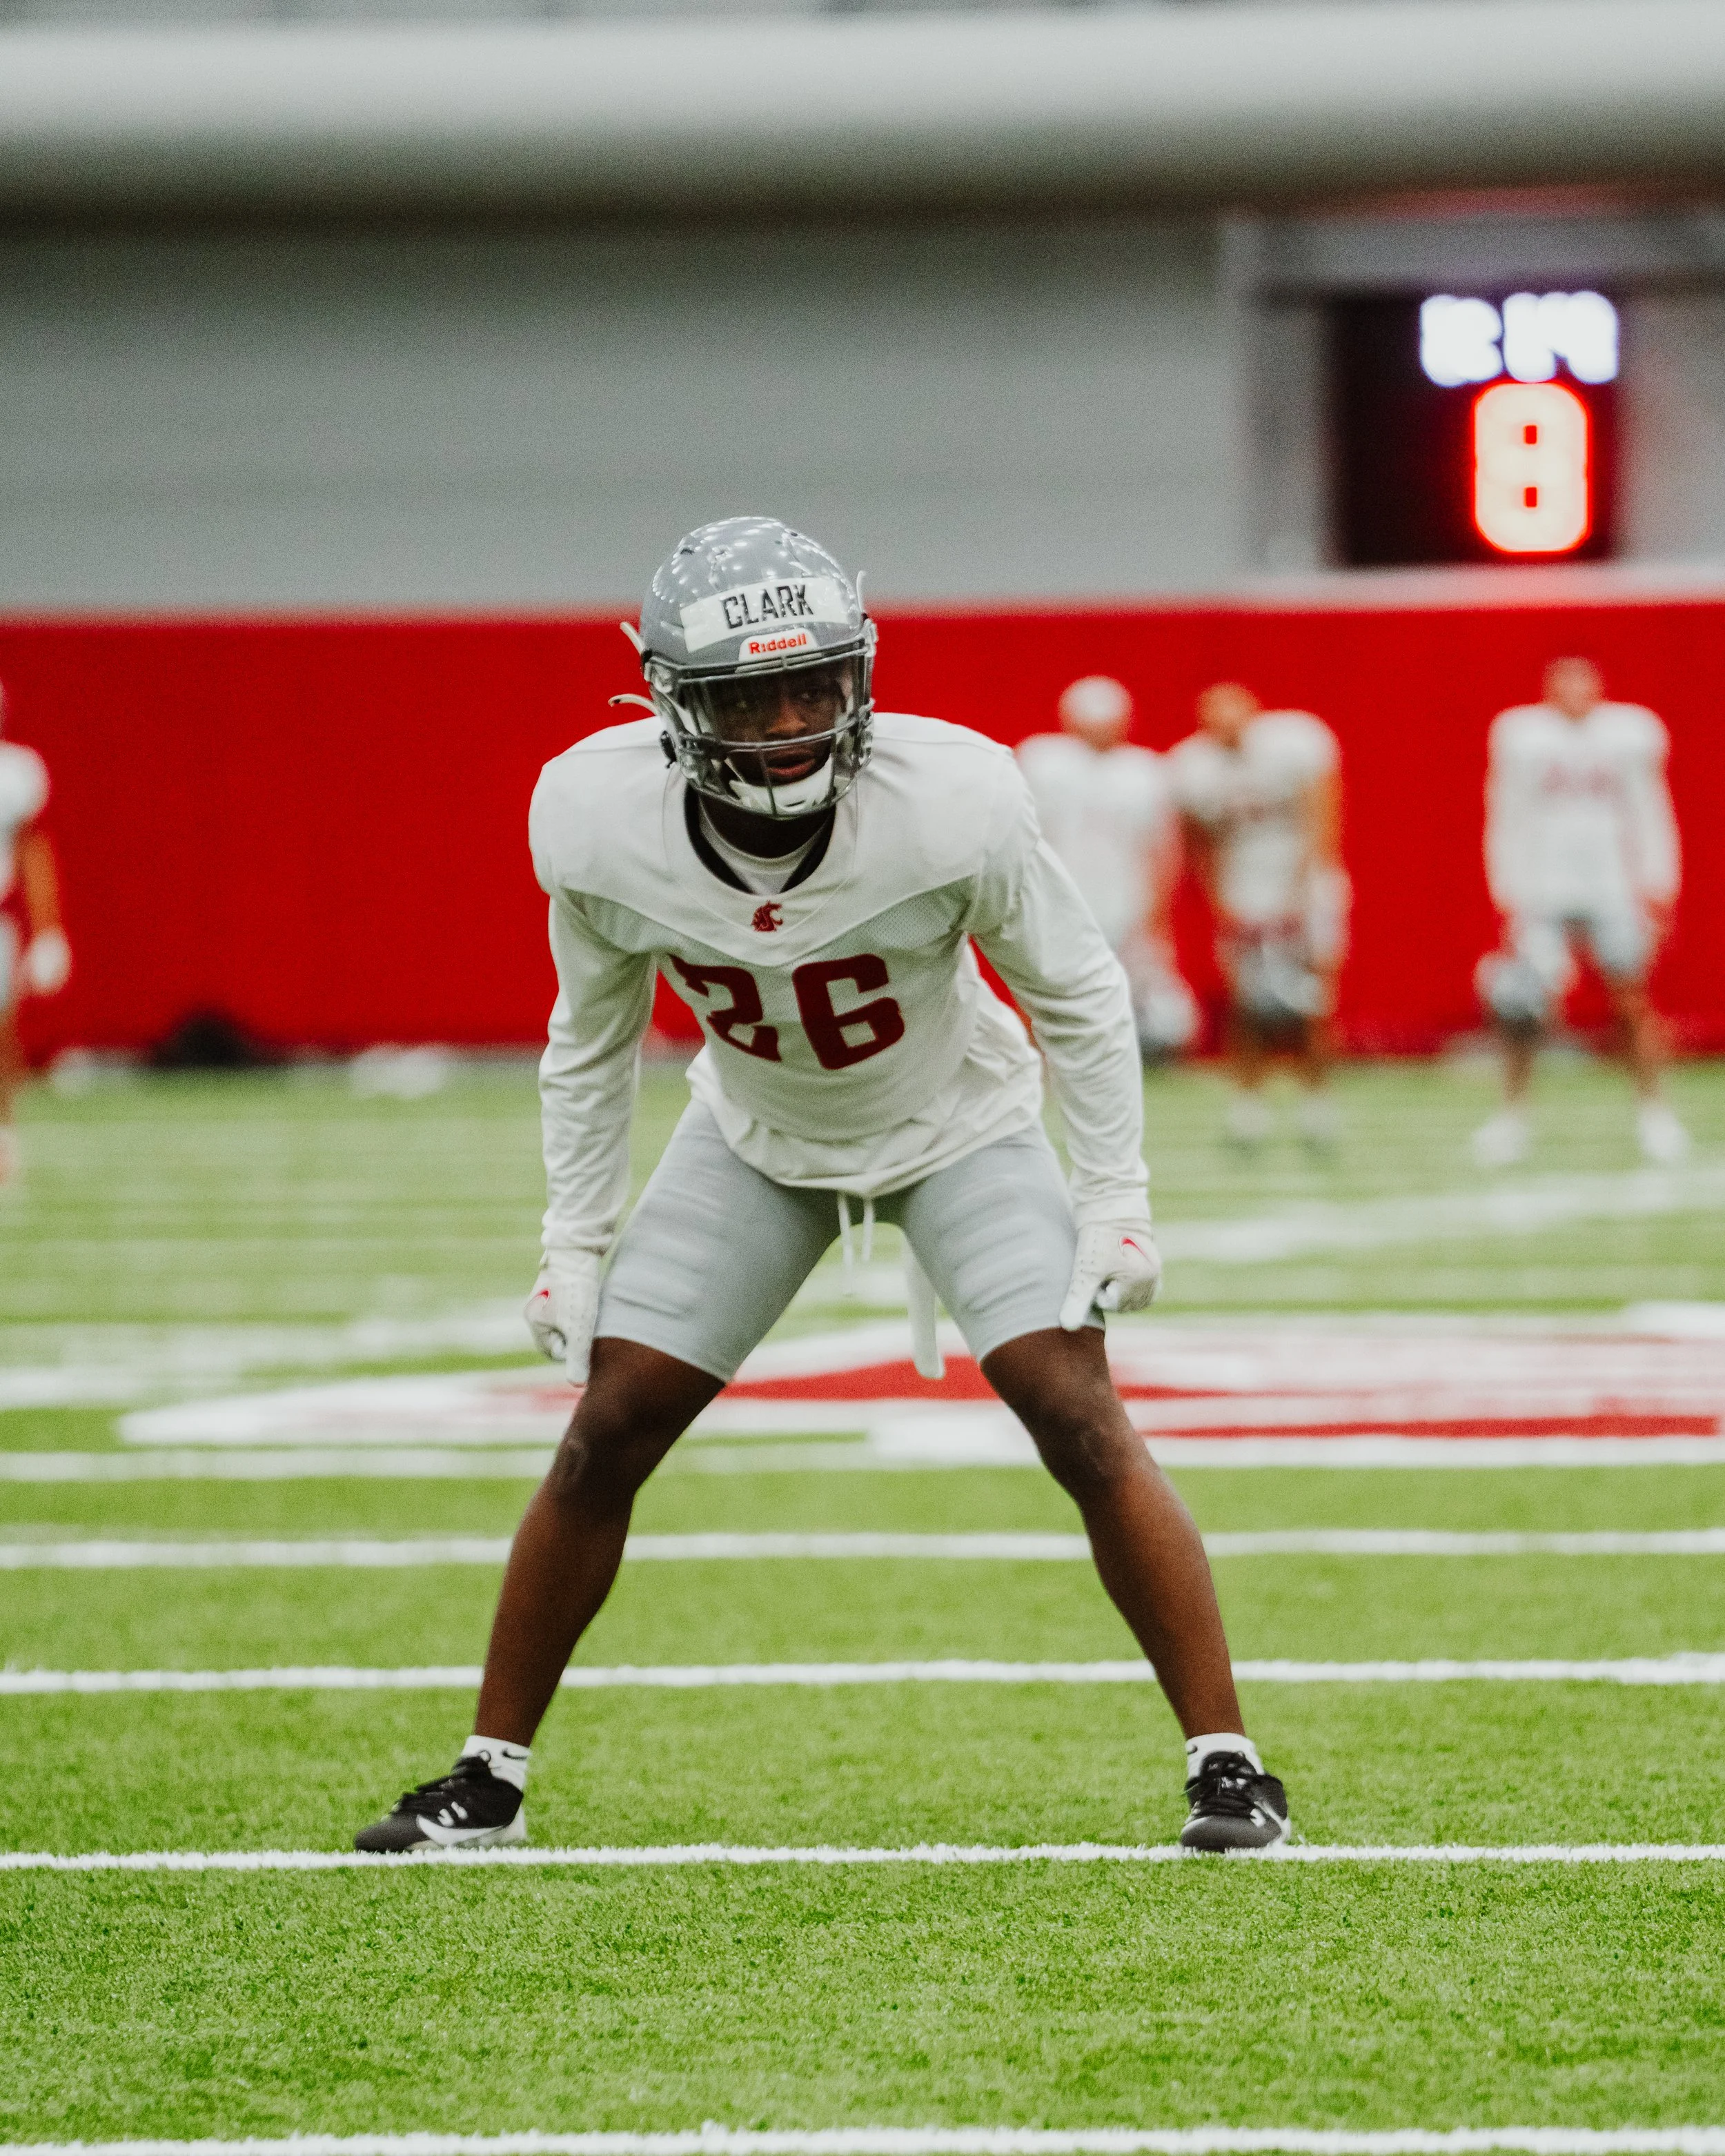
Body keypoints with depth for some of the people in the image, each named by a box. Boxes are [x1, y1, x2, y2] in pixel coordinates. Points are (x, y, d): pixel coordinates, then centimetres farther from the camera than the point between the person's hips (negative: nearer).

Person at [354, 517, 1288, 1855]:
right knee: (608, 1436, -2)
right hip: (757, 1141, 2)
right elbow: (594, 1041, -6)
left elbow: (1078, 998, -15)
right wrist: (576, 1243, -5)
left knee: (1082, 1424, -16)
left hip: (957, 1128, -2)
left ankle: (1229, 1764, -7)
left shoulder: (951, 805, -34)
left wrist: (1115, 1203, -14)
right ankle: (489, 1780, 12)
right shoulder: (602, 823, -27)